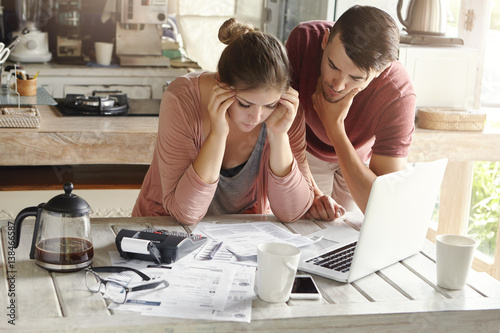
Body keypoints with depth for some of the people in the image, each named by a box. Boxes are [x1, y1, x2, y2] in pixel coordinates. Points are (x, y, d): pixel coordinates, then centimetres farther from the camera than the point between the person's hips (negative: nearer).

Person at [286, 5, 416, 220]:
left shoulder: (399, 96, -39)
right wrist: (309, 191, -38)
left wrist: (334, 125, -43)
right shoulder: (304, 39, -34)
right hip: (307, 151, 1)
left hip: (361, 157, 0)